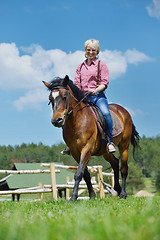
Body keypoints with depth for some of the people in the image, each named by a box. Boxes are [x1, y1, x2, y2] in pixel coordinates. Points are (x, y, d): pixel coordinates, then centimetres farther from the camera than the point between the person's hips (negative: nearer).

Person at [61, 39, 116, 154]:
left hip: (98, 96, -4)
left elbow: (104, 83, -3)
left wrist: (95, 90, -22)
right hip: (83, 97, 4)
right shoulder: (80, 67, 18)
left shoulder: (101, 65, 6)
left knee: (105, 113, -32)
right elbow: (77, 84, 16)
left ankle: (110, 141, -21)